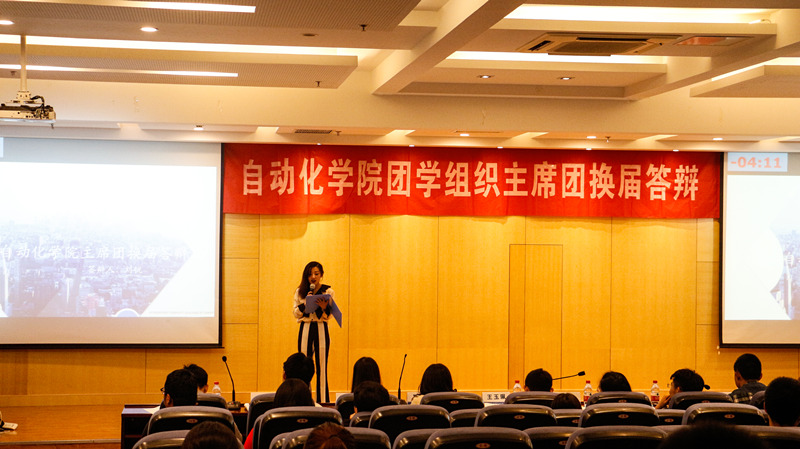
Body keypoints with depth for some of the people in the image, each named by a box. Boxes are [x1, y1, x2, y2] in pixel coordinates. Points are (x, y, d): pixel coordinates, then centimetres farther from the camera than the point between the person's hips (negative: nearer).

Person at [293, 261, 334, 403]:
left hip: (321, 329, -1)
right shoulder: (300, 291, 6)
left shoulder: (328, 291, 2)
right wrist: (305, 302, -12)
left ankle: (322, 402, 0)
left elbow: (328, 316, 0)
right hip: (305, 328, 1)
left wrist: (324, 308, -21)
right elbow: (296, 313, 3)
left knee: (321, 365, -2)